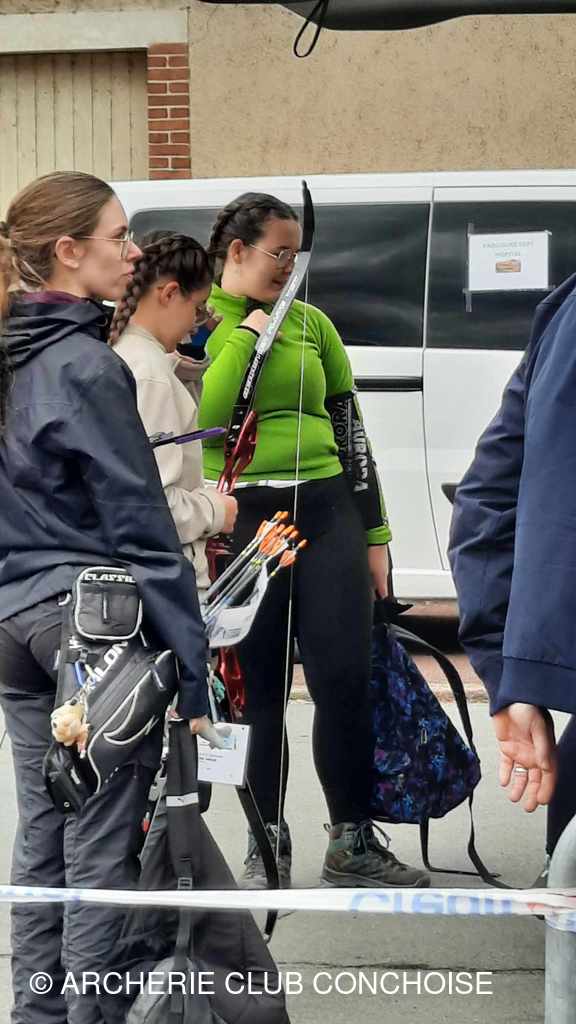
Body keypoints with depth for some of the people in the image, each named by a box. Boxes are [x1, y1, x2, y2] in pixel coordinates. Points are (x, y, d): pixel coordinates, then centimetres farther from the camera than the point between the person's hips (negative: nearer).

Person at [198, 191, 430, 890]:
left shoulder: (311, 322, 12)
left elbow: (349, 427, 14)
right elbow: (198, 417, -13)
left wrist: (375, 534, 12)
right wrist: (246, 335, -10)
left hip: (327, 511, 3)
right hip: (239, 518, -3)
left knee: (345, 680, -1)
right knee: (258, 690, 4)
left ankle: (352, 845, 10)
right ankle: (268, 844, 17)